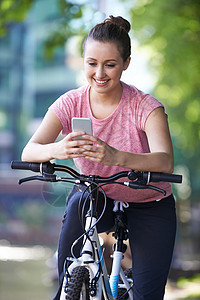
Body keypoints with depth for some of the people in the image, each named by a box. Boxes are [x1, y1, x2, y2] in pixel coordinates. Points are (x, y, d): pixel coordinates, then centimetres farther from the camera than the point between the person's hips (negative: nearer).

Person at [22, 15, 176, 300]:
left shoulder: (145, 106, -23)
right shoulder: (71, 103, -15)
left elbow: (165, 162, -39)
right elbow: (29, 151, -26)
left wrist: (116, 157, -59)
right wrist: (56, 150, -50)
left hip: (150, 206, -1)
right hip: (98, 197, 1)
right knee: (77, 205, -33)